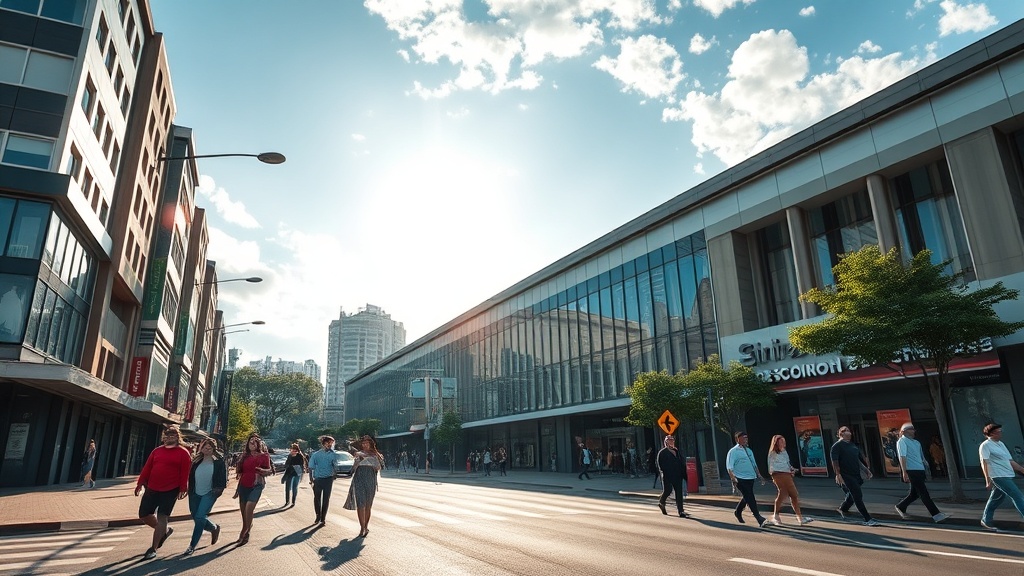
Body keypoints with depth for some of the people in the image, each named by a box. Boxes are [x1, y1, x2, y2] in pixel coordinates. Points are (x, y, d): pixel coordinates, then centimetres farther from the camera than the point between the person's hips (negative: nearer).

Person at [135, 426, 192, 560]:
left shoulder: (183, 453, -5)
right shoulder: (157, 451, 10)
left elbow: (185, 473, -8)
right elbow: (147, 468, 11)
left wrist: (182, 489, -14)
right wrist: (140, 484, 5)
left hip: (170, 491, -6)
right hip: (152, 489, 6)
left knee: (161, 518, -6)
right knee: (144, 515, 8)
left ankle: (153, 549, 4)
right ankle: (164, 530, 32)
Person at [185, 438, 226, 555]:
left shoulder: (218, 461, -3)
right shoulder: (197, 461, 10)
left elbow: (223, 477, -3)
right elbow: (191, 475, 14)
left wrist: (219, 489, -12)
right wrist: (190, 489, 4)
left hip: (209, 493, -5)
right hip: (195, 493, 6)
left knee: (200, 517, -15)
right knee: (196, 518, 9)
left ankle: (192, 546, -3)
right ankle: (214, 528, 38)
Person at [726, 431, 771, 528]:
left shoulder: (748, 451, 15)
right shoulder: (733, 451, -8)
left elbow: (754, 464, 24)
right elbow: (729, 467, -13)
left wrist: (759, 475, 15)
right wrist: (733, 479, -24)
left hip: (750, 478, 8)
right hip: (741, 479, -7)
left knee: (747, 498, 16)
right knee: (750, 499, -9)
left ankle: (738, 512, 39)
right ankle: (760, 520, -9)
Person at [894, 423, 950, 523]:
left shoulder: (916, 442, 21)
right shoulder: (902, 441, -5)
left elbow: (921, 457, 24)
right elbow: (902, 457, -13)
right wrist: (904, 472, -19)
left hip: (920, 470, 9)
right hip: (911, 471, -9)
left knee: (914, 493, 13)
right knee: (923, 493, -7)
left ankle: (900, 507, 27)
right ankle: (936, 515, -6)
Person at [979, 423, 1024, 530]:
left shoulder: (1001, 444, 17)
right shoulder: (985, 445, -8)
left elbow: (1010, 461, 21)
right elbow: (984, 463, -12)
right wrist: (988, 480, -17)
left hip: (1007, 476, 8)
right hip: (998, 476, -8)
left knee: (996, 499, 12)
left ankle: (986, 521, 21)